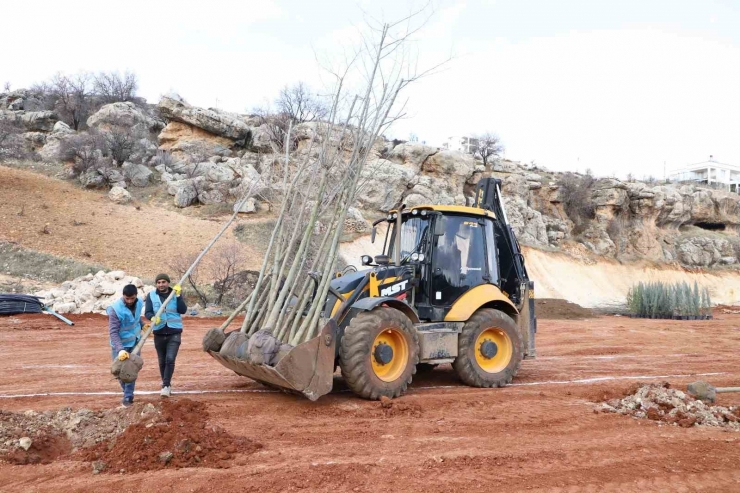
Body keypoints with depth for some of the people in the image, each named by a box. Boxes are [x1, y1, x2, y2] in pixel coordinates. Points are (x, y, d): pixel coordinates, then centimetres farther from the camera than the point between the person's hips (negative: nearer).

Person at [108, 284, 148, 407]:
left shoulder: (139, 303, -10)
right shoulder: (115, 309, -28)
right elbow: (113, 332, -29)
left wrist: (143, 324, -3)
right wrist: (120, 349, -37)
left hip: (135, 342, 4)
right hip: (121, 344, -4)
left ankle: (128, 396, 12)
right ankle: (128, 394, 27)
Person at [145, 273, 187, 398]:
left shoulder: (175, 294, 0)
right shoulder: (151, 296, 1)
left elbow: (183, 310, -10)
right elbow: (147, 312, -4)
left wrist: (178, 296, -19)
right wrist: (153, 318, -26)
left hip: (174, 333, -2)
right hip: (159, 334, 2)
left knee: (170, 359, -14)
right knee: (162, 362, 12)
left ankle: (166, 386, -10)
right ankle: (167, 385, 26)